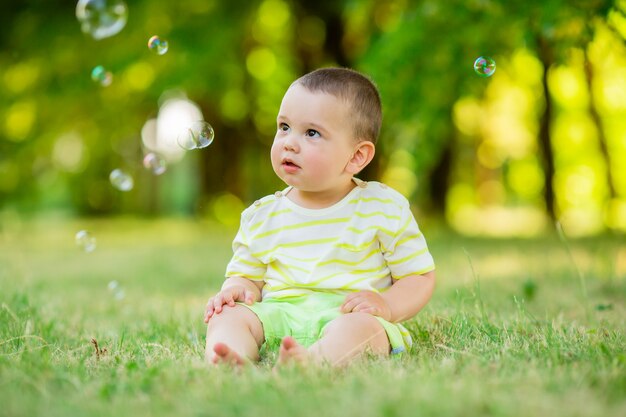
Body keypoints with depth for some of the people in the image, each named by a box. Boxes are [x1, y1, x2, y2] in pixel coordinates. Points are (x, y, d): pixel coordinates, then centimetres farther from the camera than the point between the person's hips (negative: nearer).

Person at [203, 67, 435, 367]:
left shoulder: (383, 208, 3)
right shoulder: (262, 216, 12)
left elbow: (421, 277, 5)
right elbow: (247, 275, 19)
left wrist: (387, 306, -15)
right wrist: (237, 288, -7)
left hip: (347, 317, -3)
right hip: (278, 317, 4)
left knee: (360, 326, -35)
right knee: (227, 315, -21)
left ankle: (311, 360, -59)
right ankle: (230, 362, -47)